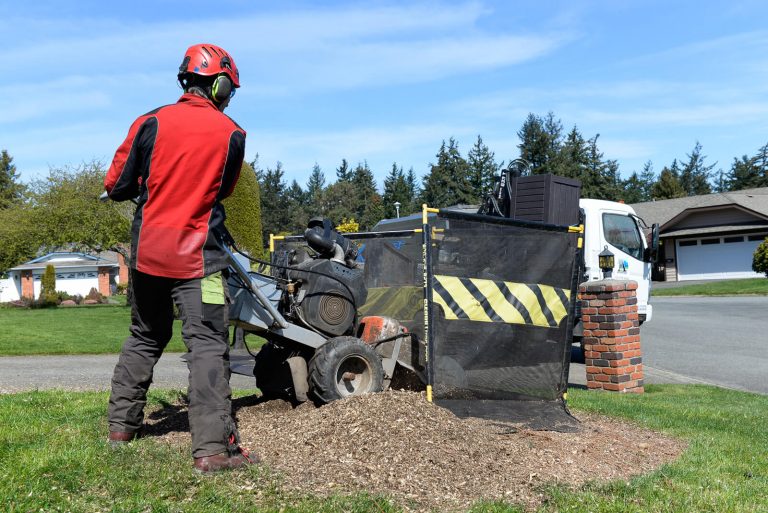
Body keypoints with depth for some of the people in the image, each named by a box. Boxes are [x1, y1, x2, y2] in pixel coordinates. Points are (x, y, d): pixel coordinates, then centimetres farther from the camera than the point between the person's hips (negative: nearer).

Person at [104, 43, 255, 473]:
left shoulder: (151, 123, 0)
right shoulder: (232, 134, -3)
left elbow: (116, 187, 3)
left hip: (147, 250, 4)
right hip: (197, 255, -4)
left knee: (145, 337, 21)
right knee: (208, 345, -5)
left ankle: (122, 424, 30)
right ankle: (213, 447, -11)